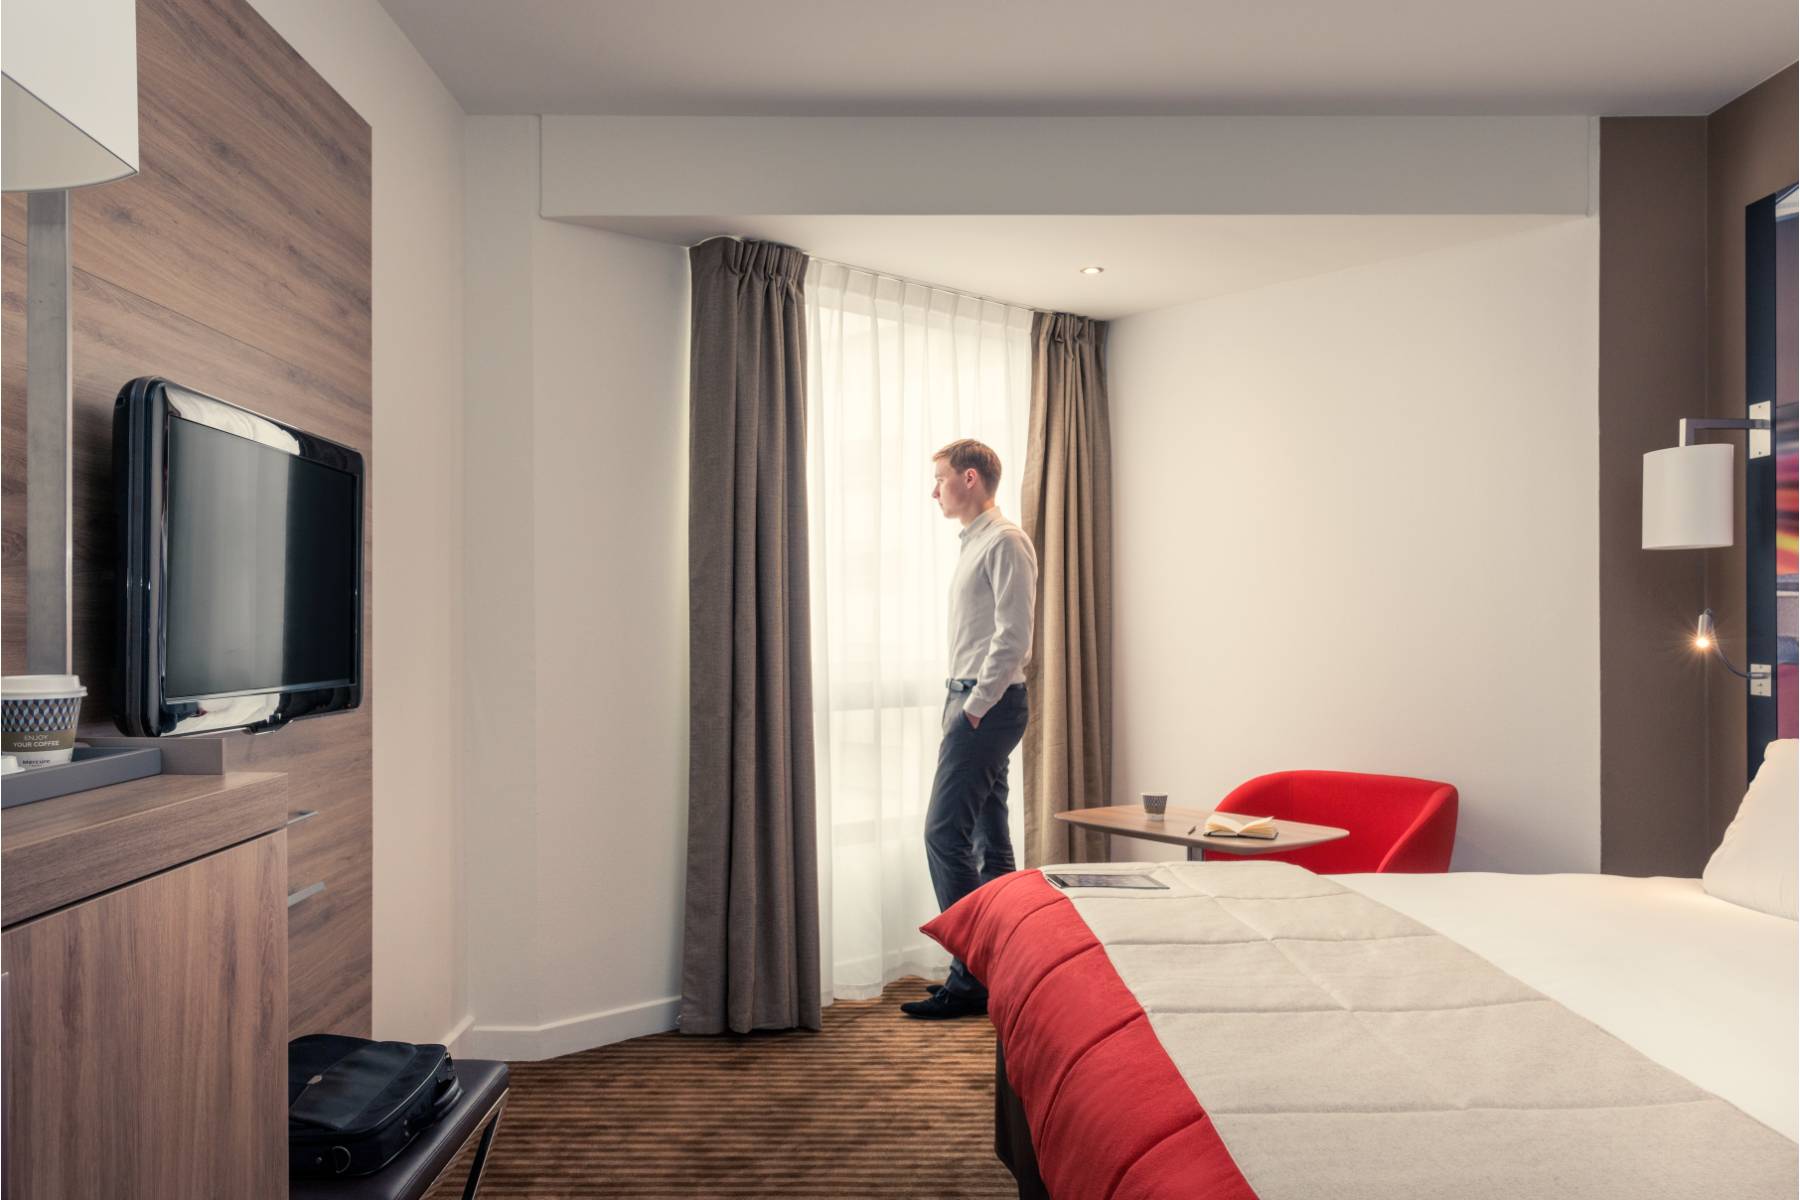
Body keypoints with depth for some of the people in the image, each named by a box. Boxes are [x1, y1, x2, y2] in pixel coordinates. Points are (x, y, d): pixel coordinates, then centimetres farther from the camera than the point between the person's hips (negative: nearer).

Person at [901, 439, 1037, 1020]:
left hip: (990, 704, -10)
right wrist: (958, 706, 15)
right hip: (971, 703, 10)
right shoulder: (974, 544, 20)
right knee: (989, 840, 11)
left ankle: (971, 977, -4)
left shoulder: (1005, 541, -10)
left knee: (945, 832, -11)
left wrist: (977, 706, -17)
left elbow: (1013, 634, -19)